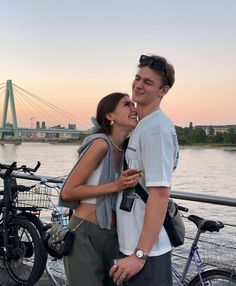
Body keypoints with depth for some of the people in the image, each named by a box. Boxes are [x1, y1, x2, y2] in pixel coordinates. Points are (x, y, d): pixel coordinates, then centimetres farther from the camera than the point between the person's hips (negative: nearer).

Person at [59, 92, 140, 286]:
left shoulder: (126, 149, 7)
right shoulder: (101, 143, -15)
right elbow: (67, 191, -16)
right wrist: (116, 186, -21)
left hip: (111, 237, 7)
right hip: (86, 235, -7)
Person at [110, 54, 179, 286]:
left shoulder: (157, 128, -17)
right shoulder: (142, 125, 14)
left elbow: (160, 193, -22)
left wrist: (140, 254, -23)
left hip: (146, 251, -9)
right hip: (132, 244, 9)